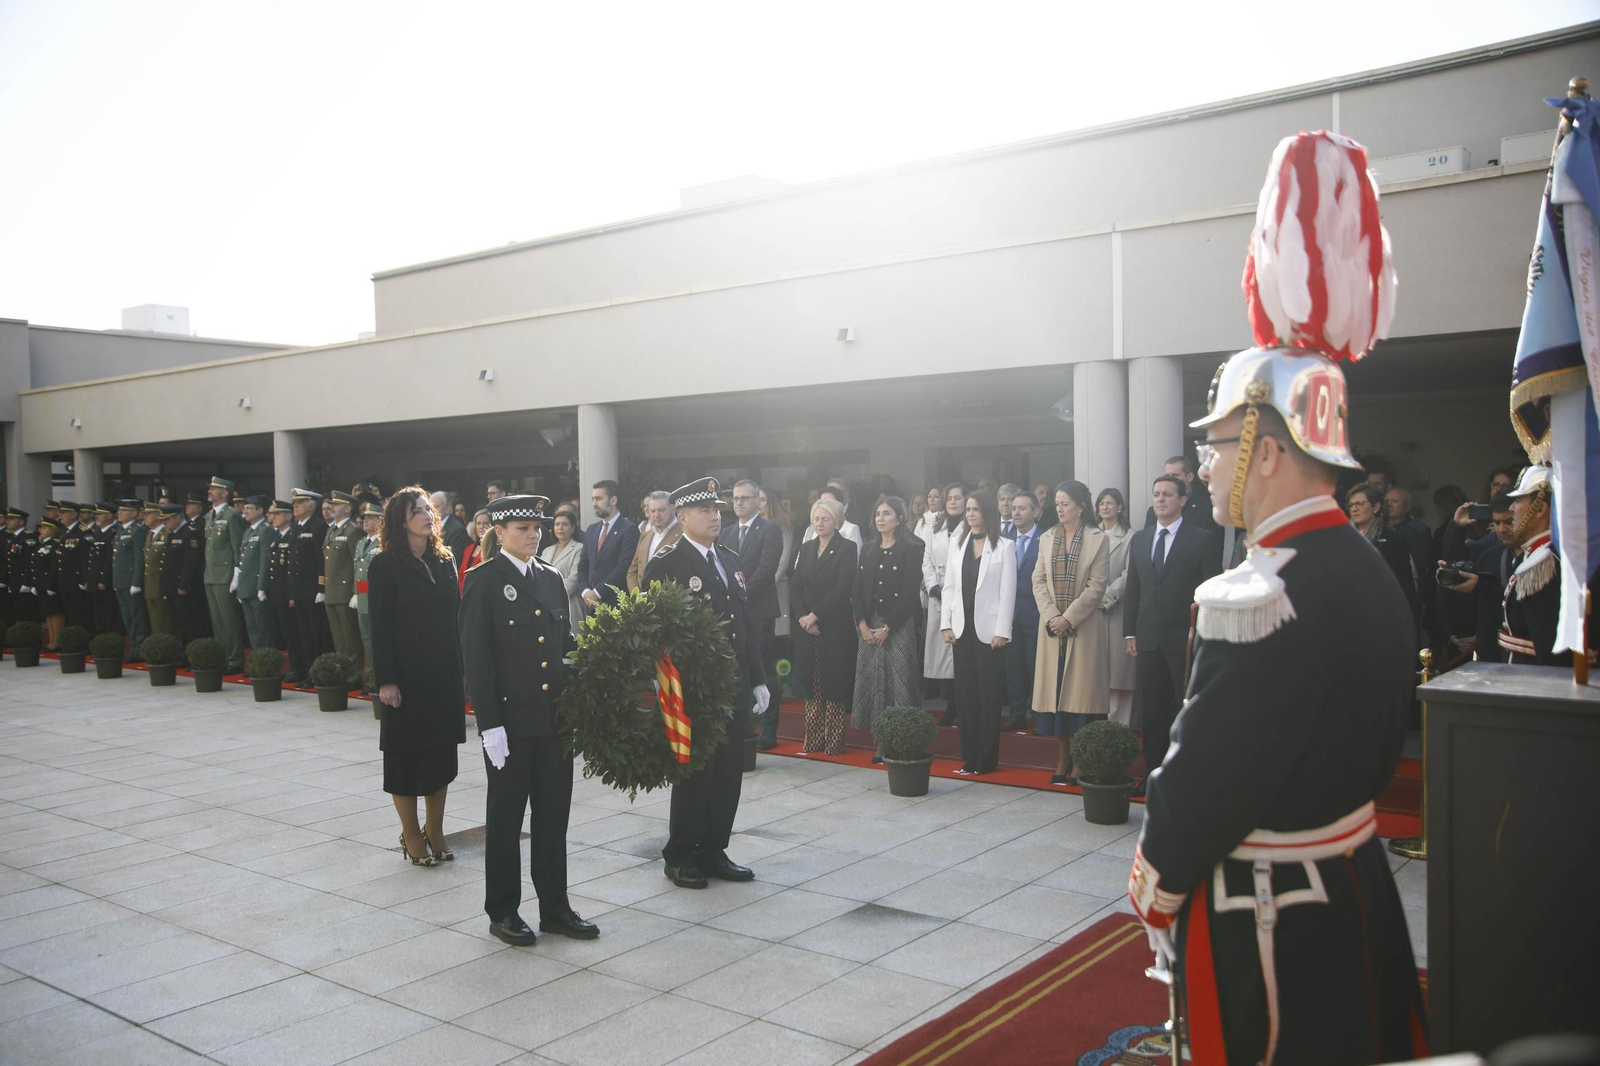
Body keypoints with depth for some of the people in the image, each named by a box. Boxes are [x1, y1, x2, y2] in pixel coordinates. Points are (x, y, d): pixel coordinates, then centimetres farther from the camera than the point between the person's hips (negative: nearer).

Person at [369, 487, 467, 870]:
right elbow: (380, 626, -9)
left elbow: (456, 616, 11)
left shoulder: (444, 561, 9)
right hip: (407, 673, -5)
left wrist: (463, 670, 6)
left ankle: (435, 830, 24)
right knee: (405, 753, 5)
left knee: (442, 750, 10)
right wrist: (385, 680, -14)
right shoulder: (386, 564, -6)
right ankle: (411, 834, 19)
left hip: (445, 673, 5)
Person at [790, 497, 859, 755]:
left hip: (835, 628, -5)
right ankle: (813, 739, 13)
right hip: (806, 627, 5)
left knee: (835, 684, -2)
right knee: (811, 685, 6)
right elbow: (795, 586, 8)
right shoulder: (806, 548, 13)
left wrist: (815, 615, -15)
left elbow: (842, 588, -13)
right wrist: (802, 617, -7)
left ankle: (834, 741, 5)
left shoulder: (847, 548, -4)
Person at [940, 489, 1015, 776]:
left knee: (989, 696, 1)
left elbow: (1008, 592, -6)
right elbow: (949, 587, 10)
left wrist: (1001, 631, -11)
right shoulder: (957, 544, 10)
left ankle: (987, 759, 9)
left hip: (988, 631, -4)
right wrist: (945, 624, 2)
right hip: (961, 629, 4)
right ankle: (969, 757, 13)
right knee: (965, 694, 6)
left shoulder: (1004, 547, -2)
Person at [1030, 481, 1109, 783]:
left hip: (1085, 628, -4)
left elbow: (1097, 586, -8)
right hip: (1052, 629, 4)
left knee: (1081, 691, -3)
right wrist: (1050, 616, -8)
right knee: (1054, 690, 4)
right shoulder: (1047, 539, 10)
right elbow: (1038, 581, 6)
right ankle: (1062, 758, 14)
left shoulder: (1099, 539, -3)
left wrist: (1068, 618, -13)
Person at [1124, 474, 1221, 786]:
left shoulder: (1203, 539, -2)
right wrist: (1129, 632, 7)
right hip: (1148, 640, 4)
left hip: (1186, 640, -4)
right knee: (1151, 714, 8)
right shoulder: (1139, 539, 12)